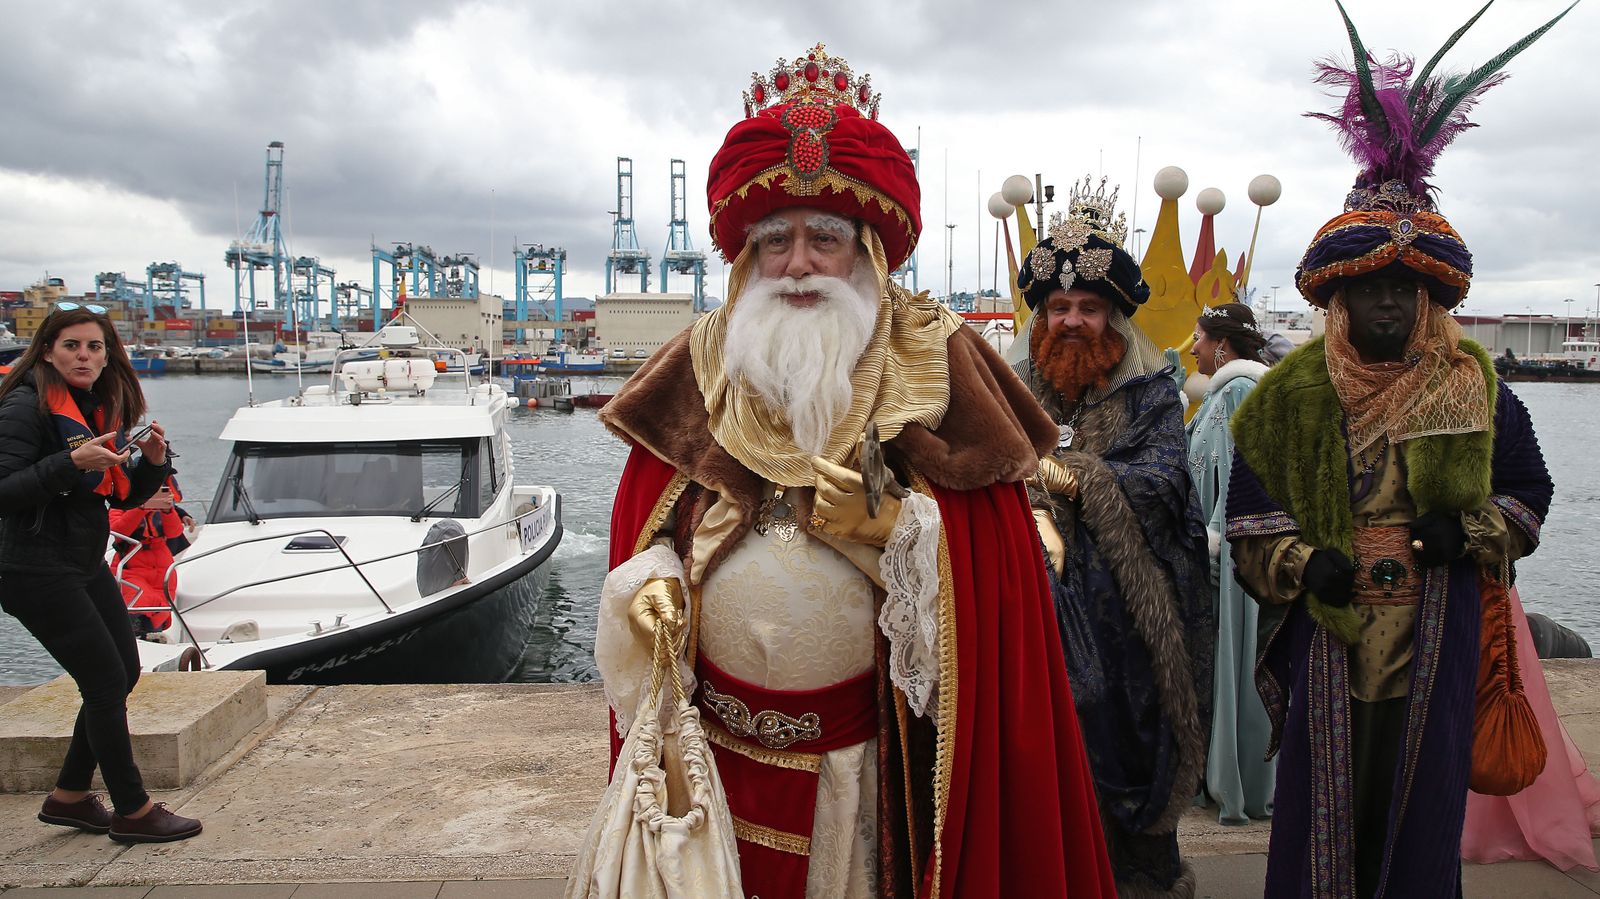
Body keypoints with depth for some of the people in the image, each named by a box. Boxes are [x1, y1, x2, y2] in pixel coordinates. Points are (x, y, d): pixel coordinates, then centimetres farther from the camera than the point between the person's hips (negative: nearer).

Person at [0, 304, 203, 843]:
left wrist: (152, 461, -5)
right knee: (107, 682, -6)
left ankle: (69, 797, 25)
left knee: (124, 673, 11)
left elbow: (125, 497, 14)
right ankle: (133, 812, 6)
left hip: (87, 564, 9)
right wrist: (72, 462, -30)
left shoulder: (104, 408, 9)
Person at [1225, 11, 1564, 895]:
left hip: (1437, 640, 1)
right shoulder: (1293, 391, 1)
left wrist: (1473, 531, -7)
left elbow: (1529, 492, 13)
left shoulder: (1476, 389, 4)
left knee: (1421, 802, 10)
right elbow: (1248, 508, 4)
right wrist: (1299, 564, -13)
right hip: (1327, 634, -1)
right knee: (1323, 801, 5)